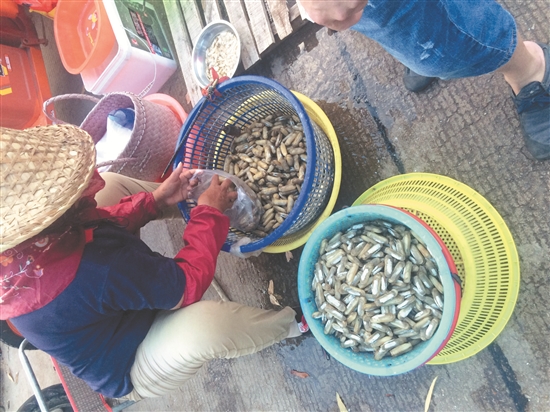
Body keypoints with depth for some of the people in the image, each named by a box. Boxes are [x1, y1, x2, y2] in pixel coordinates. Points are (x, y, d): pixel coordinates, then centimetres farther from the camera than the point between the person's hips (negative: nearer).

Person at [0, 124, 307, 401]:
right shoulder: (94, 269, -44)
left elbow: (96, 225, 0)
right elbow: (187, 287, -30)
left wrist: (156, 200, -10)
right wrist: (210, 215, -19)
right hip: (127, 370, -7)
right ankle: (290, 323, -5)